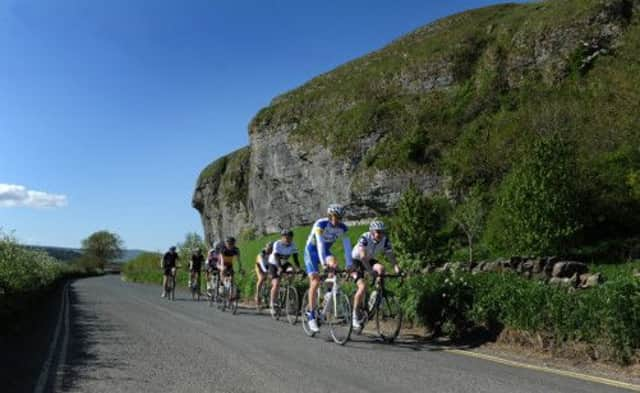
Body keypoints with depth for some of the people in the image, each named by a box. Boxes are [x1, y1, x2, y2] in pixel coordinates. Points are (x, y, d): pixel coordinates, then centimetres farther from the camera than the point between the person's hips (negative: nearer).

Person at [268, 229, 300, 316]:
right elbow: (276, 258, -34)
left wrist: (298, 269, -32)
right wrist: (279, 268, -49)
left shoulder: (293, 245, -15)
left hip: (284, 263, 4)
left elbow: (295, 258, -17)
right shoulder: (277, 244, -25)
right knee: (276, 284, -19)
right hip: (274, 264, -4)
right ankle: (272, 304, -7)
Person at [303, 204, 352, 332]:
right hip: (312, 251, -4)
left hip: (325, 251, 4)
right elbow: (320, 244, -36)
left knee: (334, 263, -30)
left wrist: (349, 265, -25)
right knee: (315, 282, -16)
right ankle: (311, 315, -9)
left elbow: (347, 246, -16)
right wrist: (323, 263, -46)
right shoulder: (320, 224, -27)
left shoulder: (342, 228, -13)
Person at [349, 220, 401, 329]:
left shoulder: (385, 240, -16)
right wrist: (371, 271, -50)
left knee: (381, 268, -28)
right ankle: (355, 316, -11)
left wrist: (397, 269, -35)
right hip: (355, 261, -5)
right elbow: (363, 256, -40)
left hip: (370, 260, 5)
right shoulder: (364, 238, -30)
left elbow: (391, 256, -19)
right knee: (363, 286, -23)